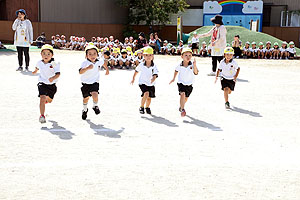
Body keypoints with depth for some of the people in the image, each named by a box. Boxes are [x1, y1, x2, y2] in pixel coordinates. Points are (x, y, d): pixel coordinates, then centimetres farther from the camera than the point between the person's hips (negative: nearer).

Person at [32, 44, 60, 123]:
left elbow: (58, 73, -26)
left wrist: (53, 78, -46)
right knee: (42, 99, -18)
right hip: (42, 83, 0)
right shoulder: (40, 63, -5)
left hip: (52, 84, 0)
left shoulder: (54, 64, -18)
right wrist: (35, 70, 40)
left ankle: (47, 98, 59)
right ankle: (42, 116, -15)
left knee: (49, 100, 19)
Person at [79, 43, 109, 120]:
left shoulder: (99, 61, -9)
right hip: (86, 83, -1)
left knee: (95, 94, -24)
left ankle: (95, 106, 7)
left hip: (95, 82, 1)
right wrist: (87, 68, -53)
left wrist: (107, 69, 29)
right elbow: (80, 72, -38)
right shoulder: (85, 63, -22)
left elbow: (103, 63, 17)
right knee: (86, 97, 14)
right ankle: (85, 110, 44)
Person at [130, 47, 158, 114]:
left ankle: (147, 107, 39)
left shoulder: (154, 66, -12)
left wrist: (153, 79, -40)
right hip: (143, 83, -2)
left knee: (149, 97, 10)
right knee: (146, 93, -24)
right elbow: (136, 71, 9)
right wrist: (133, 78, 17)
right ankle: (141, 107, -6)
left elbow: (155, 75, -18)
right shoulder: (141, 65, -9)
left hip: (151, 84, 2)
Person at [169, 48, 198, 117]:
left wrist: (194, 66, -49)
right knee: (182, 94, -23)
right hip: (181, 83, -1)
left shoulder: (192, 65, -18)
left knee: (186, 98, 16)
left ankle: (181, 107, 43)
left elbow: (196, 73, -35)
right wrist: (174, 78, 15)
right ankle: (182, 109, -20)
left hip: (189, 84, 1)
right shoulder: (180, 65, -12)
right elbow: (176, 70, 11)